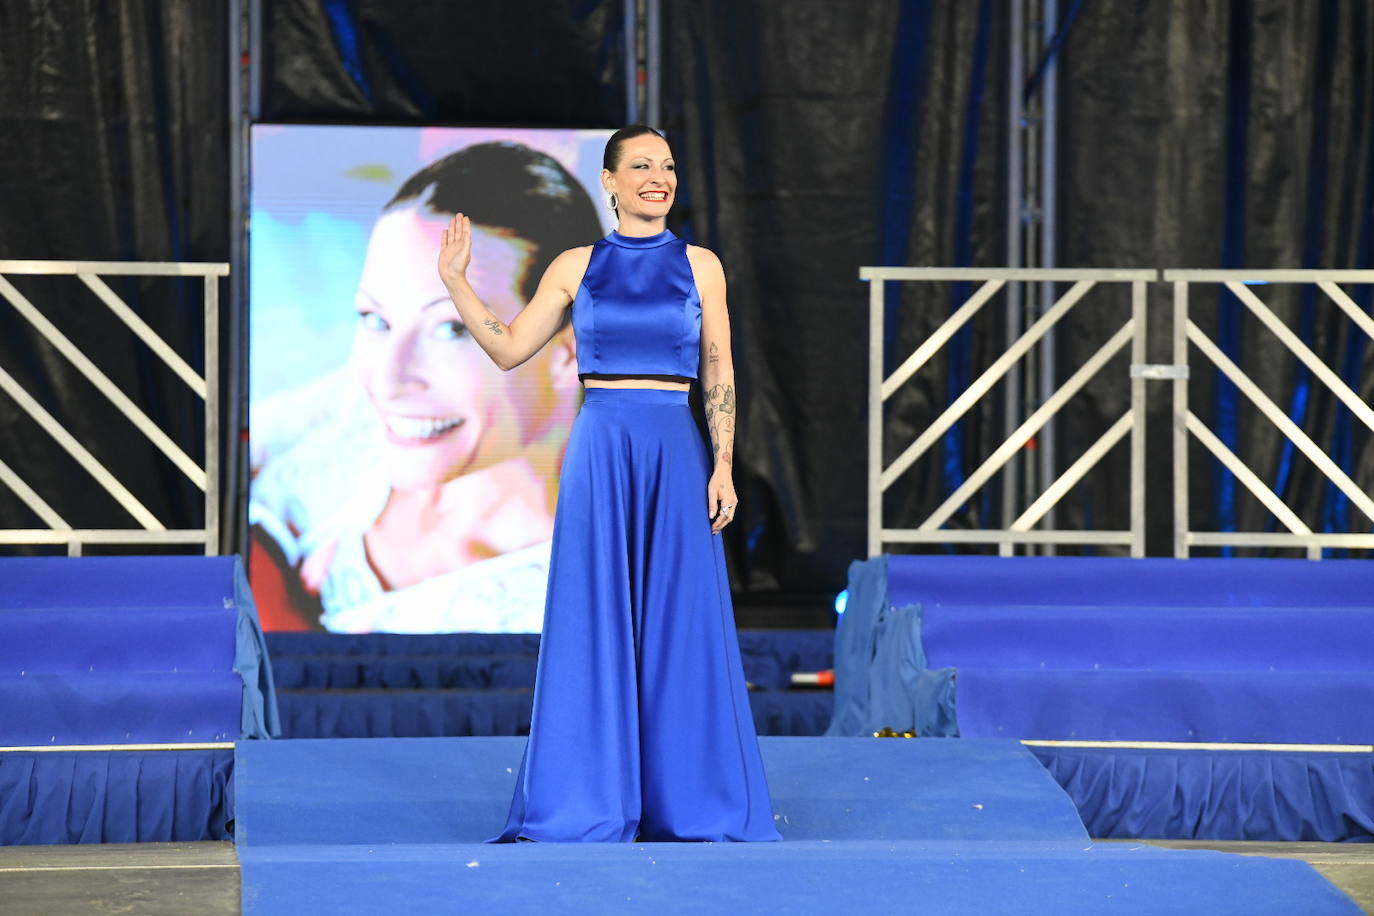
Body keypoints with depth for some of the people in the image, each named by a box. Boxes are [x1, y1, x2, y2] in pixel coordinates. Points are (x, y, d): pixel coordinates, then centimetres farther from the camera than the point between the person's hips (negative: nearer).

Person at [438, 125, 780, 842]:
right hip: (599, 453, 0)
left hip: (676, 457, 0)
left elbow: (719, 376, 4)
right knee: (592, 625, 1)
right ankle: (587, 803, 8)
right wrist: (455, 280, 0)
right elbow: (508, 349, 7)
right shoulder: (576, 267, 7)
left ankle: (689, 802, 9)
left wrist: (723, 466, -5)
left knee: (680, 624, 0)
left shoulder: (699, 266, 6)